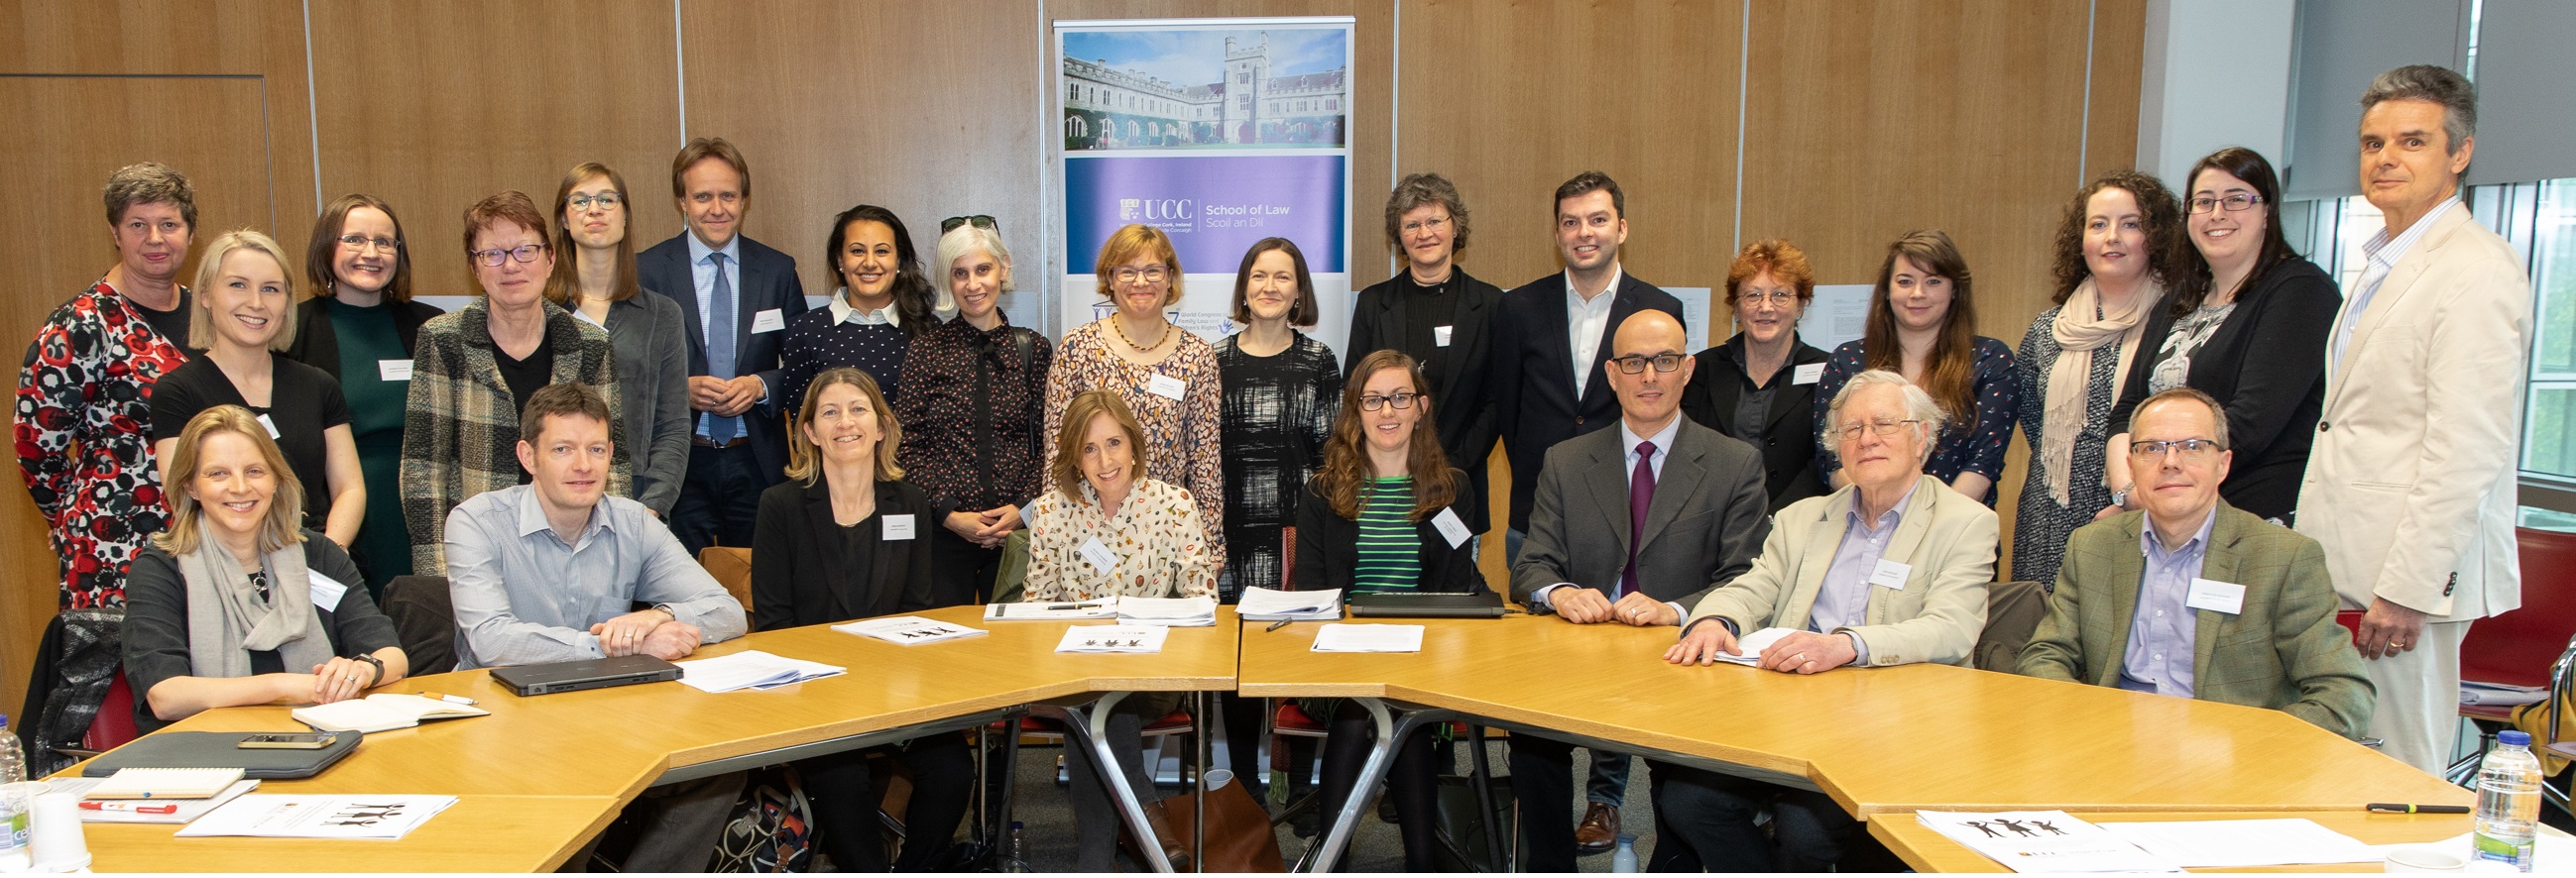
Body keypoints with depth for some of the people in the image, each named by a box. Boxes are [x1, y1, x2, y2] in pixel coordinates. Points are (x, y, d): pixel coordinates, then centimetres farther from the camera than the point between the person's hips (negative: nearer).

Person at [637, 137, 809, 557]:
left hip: (757, 464, 1)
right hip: (678, 464, -1)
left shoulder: (778, 270, 6)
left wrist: (761, 386, -10)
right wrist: (681, 389, -15)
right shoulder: (646, 271, 1)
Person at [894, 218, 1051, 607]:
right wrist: (948, 513, -11)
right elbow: (907, 446, -1)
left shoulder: (1033, 347, 6)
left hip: (1018, 528, 1)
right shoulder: (926, 349, 3)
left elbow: (1049, 443, 5)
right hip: (943, 531, -1)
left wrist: (1025, 507, -8)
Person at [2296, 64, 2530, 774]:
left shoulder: (2478, 270, -13)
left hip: (2412, 577, -9)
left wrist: (2408, 590, -20)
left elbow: (2466, 449, -19)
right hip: (2348, 571, 9)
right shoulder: (2381, 267, 18)